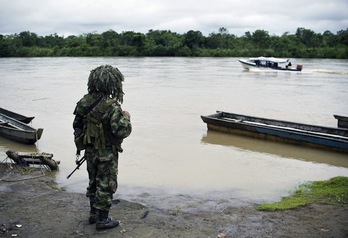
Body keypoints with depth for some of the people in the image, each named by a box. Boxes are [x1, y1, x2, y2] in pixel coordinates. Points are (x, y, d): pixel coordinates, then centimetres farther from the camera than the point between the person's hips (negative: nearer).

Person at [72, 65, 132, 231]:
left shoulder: (84, 102, -2)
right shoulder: (112, 106, -24)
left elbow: (77, 125, 8)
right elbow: (122, 131, -27)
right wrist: (126, 117, -9)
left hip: (90, 150, 7)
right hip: (106, 153, -7)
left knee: (94, 182, 22)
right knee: (106, 186, 7)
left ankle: (94, 214, 35)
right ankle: (102, 220, 17)